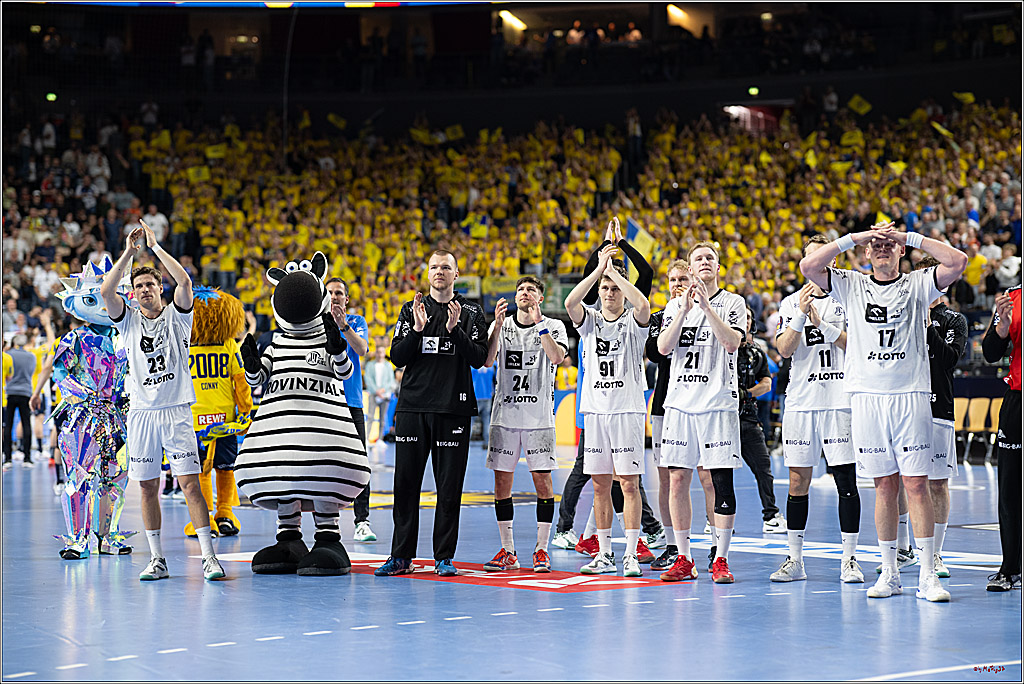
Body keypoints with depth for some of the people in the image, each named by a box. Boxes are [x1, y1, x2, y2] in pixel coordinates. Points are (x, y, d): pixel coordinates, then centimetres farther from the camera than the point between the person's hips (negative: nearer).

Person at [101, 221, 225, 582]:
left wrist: (155, 246, -7)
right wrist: (129, 253, -6)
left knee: (190, 484, -9)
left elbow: (184, 281, -13)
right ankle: (157, 560, 12)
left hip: (176, 412, -3)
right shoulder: (128, 321, 10)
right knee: (148, 487, 4)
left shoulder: (176, 315, 4)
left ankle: (209, 557, -9)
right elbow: (105, 291, -6)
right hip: (142, 413, 3)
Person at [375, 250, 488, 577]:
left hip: (454, 409, -1)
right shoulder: (411, 310, 11)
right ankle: (401, 556, 8)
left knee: (449, 486, 0)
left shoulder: (470, 313, 6)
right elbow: (397, 357, 3)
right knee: (406, 483, 1)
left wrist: (455, 330, -15)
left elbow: (479, 358, -3)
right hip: (413, 406, 1)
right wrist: (417, 329, -12)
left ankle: (444, 557, 7)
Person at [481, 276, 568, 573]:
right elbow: (488, 361, -4)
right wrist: (498, 325, -14)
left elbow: (556, 356, -16)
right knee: (502, 481, 2)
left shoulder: (553, 326, 3)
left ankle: (541, 550, 5)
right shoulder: (501, 325, 10)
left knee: (542, 481, -4)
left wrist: (538, 323, -18)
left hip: (539, 416, -2)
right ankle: (507, 551, 10)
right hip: (505, 413, 2)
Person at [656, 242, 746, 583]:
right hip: (680, 402, 3)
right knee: (677, 479, 1)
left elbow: (732, 342, -13)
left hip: (718, 402, -3)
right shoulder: (676, 305, 13)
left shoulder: (733, 302, 4)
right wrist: (685, 309, -10)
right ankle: (683, 559, 9)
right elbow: (663, 347, -1)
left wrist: (706, 305, -16)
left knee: (721, 481, -6)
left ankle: (720, 560, -1)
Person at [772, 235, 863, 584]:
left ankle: (849, 559, 3)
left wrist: (821, 323, -15)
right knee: (798, 482, 4)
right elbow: (784, 349, -2)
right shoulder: (791, 303, 10)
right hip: (800, 401, 2)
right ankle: (795, 559, 11)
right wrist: (802, 315, -15)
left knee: (846, 481, -4)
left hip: (840, 401, -2)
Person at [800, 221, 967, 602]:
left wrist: (910, 237, -5)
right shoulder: (851, 286, 11)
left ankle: (928, 576, -1)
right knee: (884, 486, 5)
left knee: (916, 485, -4)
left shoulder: (917, 285, 7)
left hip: (910, 395, -1)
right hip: (867, 396, 1)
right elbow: (808, 266, -1)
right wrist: (854, 237, -3)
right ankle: (889, 574, 12)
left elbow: (958, 262, -7)